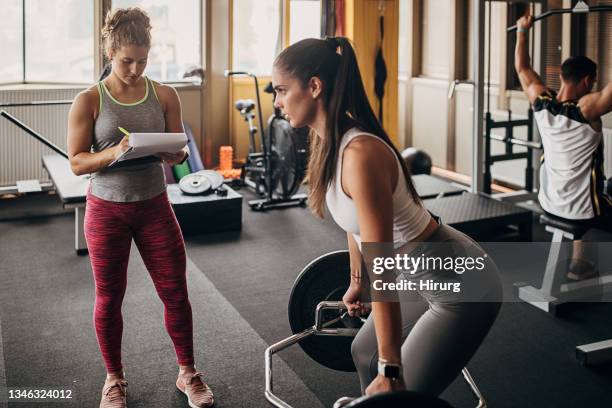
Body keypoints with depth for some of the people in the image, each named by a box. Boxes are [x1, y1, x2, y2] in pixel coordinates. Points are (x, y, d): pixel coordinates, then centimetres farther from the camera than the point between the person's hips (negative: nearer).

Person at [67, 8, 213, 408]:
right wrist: (112, 153, -26)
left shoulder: (164, 96, -1)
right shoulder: (89, 101, -7)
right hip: (107, 209, -1)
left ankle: (188, 373, 25)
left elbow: (178, 154, 3)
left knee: (176, 291, 5)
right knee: (109, 298, 10)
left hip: (154, 205, 2)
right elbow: (77, 162, -8)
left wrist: (171, 151, -20)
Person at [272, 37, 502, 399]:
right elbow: (357, 225, 14)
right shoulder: (331, 141, -2)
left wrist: (391, 369, -26)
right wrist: (357, 283, 27)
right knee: (365, 353, 25)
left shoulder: (360, 153, -30)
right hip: (430, 276, 10)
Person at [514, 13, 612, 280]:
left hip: (549, 203, 7)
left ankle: (580, 263, 36)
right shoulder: (587, 108, -23)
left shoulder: (541, 102, -6)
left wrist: (522, 30, 18)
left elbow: (522, 68, 9)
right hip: (581, 208, -7)